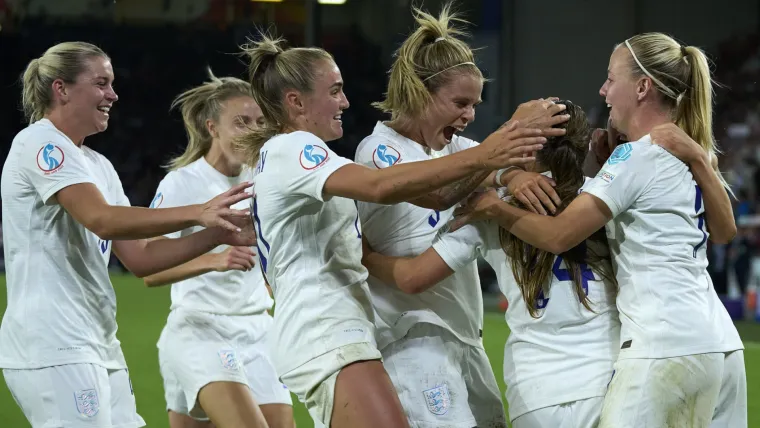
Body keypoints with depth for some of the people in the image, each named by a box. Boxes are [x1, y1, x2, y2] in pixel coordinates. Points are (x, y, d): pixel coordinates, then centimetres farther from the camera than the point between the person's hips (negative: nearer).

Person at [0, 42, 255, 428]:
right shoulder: (40, 144, -9)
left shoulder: (97, 166, 18)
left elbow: (139, 257, 14)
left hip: (97, 348, 9)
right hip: (53, 349, -9)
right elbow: (102, 219, -23)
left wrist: (217, 235, 2)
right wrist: (197, 213, -27)